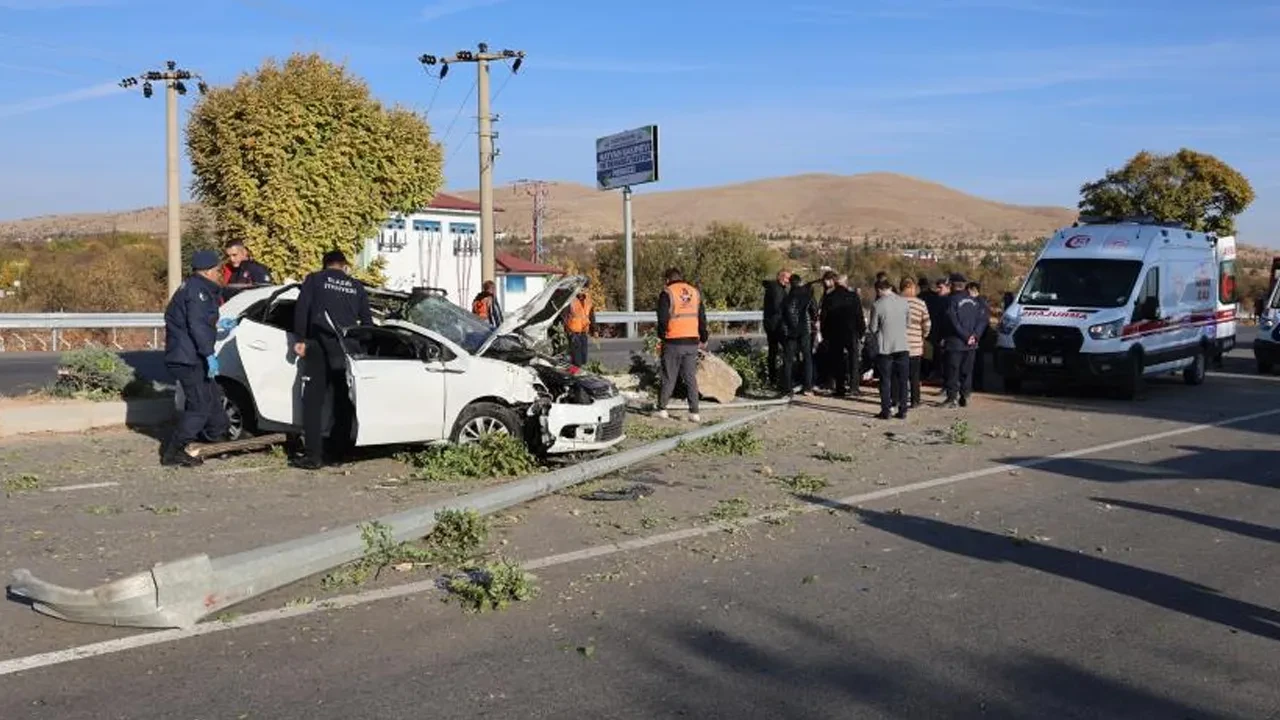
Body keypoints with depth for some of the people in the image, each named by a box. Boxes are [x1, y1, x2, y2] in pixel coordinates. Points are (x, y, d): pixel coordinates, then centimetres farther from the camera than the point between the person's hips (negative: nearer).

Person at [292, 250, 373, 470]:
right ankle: (339, 452, 14)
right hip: (348, 350, 3)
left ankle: (314, 456, -6)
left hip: (320, 346, -3)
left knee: (312, 402, 0)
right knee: (344, 403, 13)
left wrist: (301, 340, 0)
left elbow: (301, 310, -2)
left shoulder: (314, 280, 9)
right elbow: (367, 320, 16)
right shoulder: (357, 286, 17)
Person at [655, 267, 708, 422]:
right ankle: (694, 412, 3)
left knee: (669, 377, 6)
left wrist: (661, 336, 5)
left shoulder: (667, 293, -5)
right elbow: (702, 318, 14)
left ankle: (662, 409, 11)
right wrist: (703, 339, 21)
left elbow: (663, 319, -11)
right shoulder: (695, 292, 11)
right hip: (692, 342, 4)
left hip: (673, 342, -4)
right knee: (691, 377, 7)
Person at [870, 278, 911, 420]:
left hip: (884, 347, -3)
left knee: (885, 380, 5)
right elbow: (908, 323, 8)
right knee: (902, 380, 10)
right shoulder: (904, 302, -2)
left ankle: (885, 411, 5)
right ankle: (902, 411, 11)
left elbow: (873, 328, -4)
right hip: (902, 346, 3)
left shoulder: (877, 305, -11)